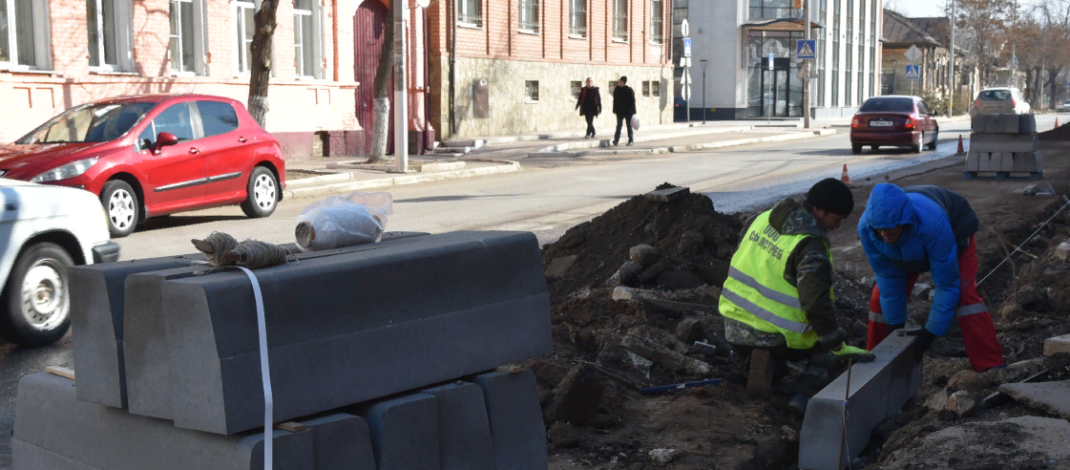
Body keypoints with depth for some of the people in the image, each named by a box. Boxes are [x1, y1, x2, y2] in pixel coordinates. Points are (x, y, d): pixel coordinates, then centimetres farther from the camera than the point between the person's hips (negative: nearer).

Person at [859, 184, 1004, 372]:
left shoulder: (931, 223, -48)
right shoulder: (866, 228, -35)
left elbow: (947, 282, -37)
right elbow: (888, 277, -20)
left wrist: (932, 331, -34)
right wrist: (895, 323, -14)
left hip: (955, 232, -4)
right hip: (907, 248, 4)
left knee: (964, 293, -24)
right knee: (882, 295, -6)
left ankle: (990, 368, -20)